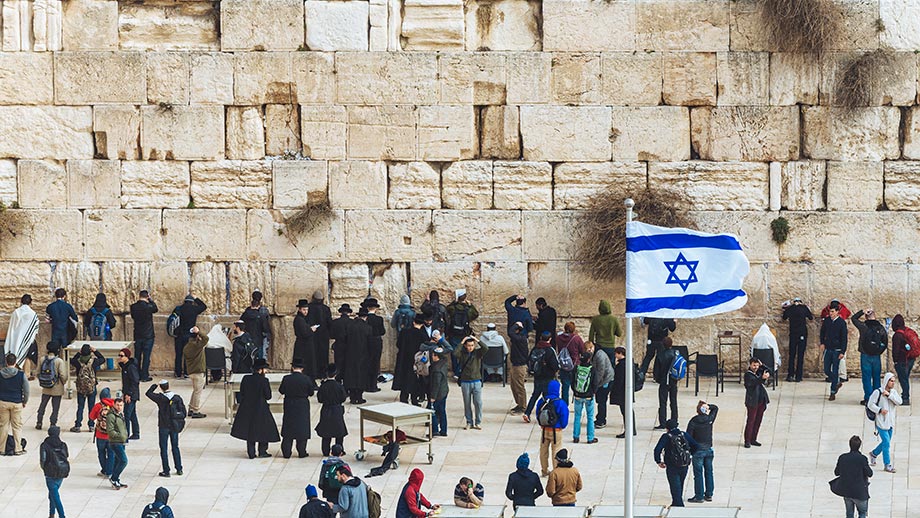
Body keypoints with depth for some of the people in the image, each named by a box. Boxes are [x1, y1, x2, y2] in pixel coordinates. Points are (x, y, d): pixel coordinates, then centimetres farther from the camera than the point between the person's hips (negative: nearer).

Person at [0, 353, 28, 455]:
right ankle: (17, 449, 7)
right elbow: (26, 390, -4)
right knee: (17, 426, 6)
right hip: (16, 403, -1)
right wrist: (24, 402, 12)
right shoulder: (21, 375, -9)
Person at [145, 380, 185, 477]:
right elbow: (183, 410, -1)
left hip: (164, 426, -3)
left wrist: (155, 385, 12)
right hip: (175, 426, 3)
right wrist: (181, 422, 10)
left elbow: (148, 393, 2)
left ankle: (166, 471, 2)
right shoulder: (177, 397, -5)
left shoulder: (160, 398, -12)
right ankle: (179, 469, 18)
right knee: (175, 447, 15)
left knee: (164, 448, 4)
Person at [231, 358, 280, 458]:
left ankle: (251, 453, 13)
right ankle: (262, 451, 13)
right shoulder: (264, 381, -16)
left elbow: (242, 394, 3)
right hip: (261, 408, -4)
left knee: (249, 430, 13)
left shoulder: (246, 379, -3)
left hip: (247, 408, 4)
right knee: (264, 430, 12)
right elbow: (268, 396, -11)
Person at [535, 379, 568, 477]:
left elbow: (537, 415, 3)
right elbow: (564, 417, -12)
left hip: (544, 430, 4)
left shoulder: (541, 401, -7)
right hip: (556, 431, -4)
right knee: (556, 451, 7)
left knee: (543, 450, 18)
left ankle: (544, 470, 27)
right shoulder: (560, 403, -19)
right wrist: (562, 426, 9)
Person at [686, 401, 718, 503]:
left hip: (698, 450, -4)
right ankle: (709, 494, 18)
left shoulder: (693, 421, -11)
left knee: (698, 473, 0)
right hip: (709, 449, 4)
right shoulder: (710, 419, -4)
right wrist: (708, 406, -3)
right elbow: (715, 408, 14)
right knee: (708, 472, 13)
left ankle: (699, 496, 1)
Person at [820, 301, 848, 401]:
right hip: (828, 349, 5)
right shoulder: (827, 321, 3)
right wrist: (822, 343, 4)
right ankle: (837, 383, 31)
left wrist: (843, 352, -13)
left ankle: (833, 392, 2)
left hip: (837, 350, -5)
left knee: (835, 371, -3)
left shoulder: (841, 322, -9)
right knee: (827, 370, 7)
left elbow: (844, 338, -9)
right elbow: (822, 332, 18)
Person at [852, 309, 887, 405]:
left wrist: (862, 312, 5)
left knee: (866, 378, 1)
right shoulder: (881, 327, -1)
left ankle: (868, 398, -3)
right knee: (876, 377, 11)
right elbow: (885, 343, 3)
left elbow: (853, 318, 8)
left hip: (865, 356, -2)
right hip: (877, 357, 2)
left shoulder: (863, 326, -8)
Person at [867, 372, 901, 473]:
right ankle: (887, 465, -2)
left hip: (890, 422, 6)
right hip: (881, 422, -6)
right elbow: (870, 404, -10)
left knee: (886, 443, 16)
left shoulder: (893, 392, 5)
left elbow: (899, 401, -10)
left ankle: (874, 454, 41)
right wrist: (880, 410, -20)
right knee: (886, 443, -8)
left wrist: (889, 395, -19)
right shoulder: (878, 392, -11)